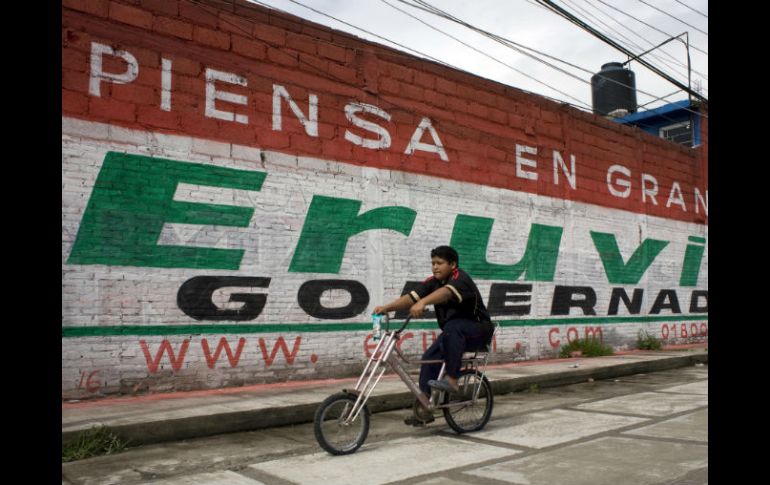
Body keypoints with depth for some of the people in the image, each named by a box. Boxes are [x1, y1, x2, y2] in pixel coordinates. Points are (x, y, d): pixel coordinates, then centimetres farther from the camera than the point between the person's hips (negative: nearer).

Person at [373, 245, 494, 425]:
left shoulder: (460, 278, -21)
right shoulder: (433, 282, -1)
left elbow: (446, 292, -44)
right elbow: (411, 297, -14)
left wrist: (422, 302, -61)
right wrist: (386, 307, -30)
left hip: (478, 331, -7)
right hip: (453, 334, 7)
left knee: (452, 326, -35)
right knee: (429, 358, -10)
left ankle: (452, 380, -29)